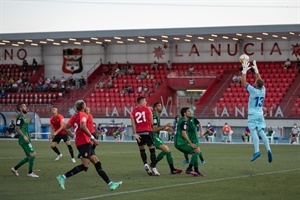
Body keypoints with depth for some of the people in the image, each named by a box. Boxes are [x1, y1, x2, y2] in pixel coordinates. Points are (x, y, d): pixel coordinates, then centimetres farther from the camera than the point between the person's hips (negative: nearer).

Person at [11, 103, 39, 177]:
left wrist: (28, 135, 18)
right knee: (33, 154, -11)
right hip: (24, 140, -10)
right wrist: (24, 136, -25)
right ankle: (30, 173, -6)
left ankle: (15, 168, 19)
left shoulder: (23, 117, 18)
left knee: (29, 156, 13)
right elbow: (17, 129, -19)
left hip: (26, 140, 10)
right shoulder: (20, 117, -11)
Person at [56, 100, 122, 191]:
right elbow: (83, 126, -25)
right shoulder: (83, 115, -8)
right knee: (85, 165, -12)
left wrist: (73, 136, 19)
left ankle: (110, 183, 3)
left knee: (97, 163, 6)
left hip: (79, 142, 9)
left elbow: (66, 127, 12)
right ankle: (63, 177, -14)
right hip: (84, 142, -9)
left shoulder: (74, 116, 16)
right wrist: (92, 138, -22)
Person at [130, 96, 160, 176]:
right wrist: (152, 129, 21)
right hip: (147, 131, -3)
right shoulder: (147, 109, 1)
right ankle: (153, 168, -4)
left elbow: (133, 123, -1)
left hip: (139, 132, 3)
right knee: (152, 149, 1)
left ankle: (145, 163, -1)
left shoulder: (133, 111, 7)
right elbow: (151, 122, 3)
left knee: (142, 149, 19)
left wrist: (135, 133, -4)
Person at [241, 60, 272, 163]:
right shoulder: (263, 90, 1)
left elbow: (244, 82, -6)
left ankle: (257, 151, -27)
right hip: (260, 115, 6)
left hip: (252, 115, -6)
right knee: (261, 132, 2)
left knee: (253, 132, -13)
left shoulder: (253, 90, -13)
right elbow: (260, 80, 18)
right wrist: (256, 70, 25)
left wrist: (244, 71, 1)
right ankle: (268, 149, -16)